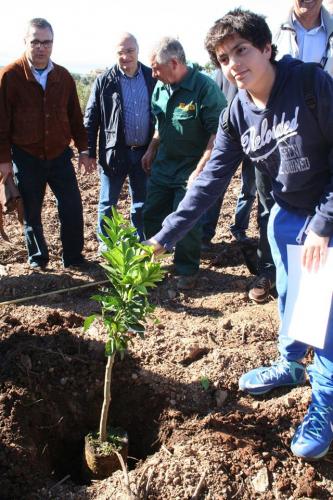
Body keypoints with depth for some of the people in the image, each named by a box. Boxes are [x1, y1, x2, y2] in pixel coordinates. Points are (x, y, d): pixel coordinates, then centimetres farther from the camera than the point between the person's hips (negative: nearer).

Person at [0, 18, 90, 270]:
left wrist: (83, 150, 7)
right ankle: (37, 259, 27)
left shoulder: (63, 76, 3)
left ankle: (74, 258, 19)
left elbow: (75, 117, 9)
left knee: (73, 208, 2)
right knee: (31, 213, 9)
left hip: (60, 155, 3)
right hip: (26, 158, -3)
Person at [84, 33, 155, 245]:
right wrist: (90, 153, -5)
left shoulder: (152, 77, 0)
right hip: (115, 152, -2)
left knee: (142, 201, 14)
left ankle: (140, 241, 31)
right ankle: (105, 242, 26)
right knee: (108, 202, 9)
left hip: (144, 151, 2)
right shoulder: (104, 81, -5)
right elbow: (91, 118, -2)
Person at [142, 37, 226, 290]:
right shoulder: (161, 87, 2)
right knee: (151, 215, 13)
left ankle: (187, 271, 20)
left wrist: (200, 170, -23)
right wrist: (151, 150, 14)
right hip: (163, 164, 7)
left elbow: (218, 133, -20)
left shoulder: (205, 87, -19)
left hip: (191, 168, -7)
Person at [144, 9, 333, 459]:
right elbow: (211, 180, -6)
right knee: (289, 297, 17)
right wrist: (164, 237, -11)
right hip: (286, 214, 6)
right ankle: (291, 365, 41)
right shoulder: (236, 114, -6)